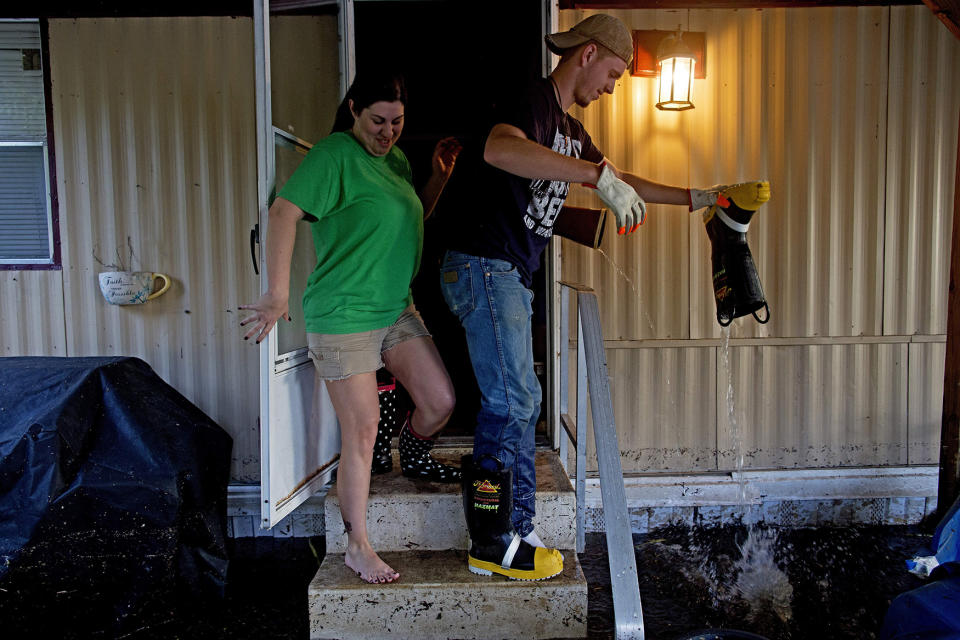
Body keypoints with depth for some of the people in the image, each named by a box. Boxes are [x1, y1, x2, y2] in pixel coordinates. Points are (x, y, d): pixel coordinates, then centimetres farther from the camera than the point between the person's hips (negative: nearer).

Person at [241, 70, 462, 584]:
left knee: (440, 400, 2)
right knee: (362, 432, -3)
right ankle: (357, 547, 14)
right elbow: (283, 212, -23)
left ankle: (414, 457, 36)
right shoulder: (335, 154, -13)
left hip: (397, 308, 8)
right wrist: (278, 293, -29)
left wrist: (440, 174, 10)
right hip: (343, 315, -8)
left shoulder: (394, 158, 13)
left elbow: (412, 219, 24)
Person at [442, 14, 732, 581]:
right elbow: (499, 149, -35)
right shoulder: (532, 103, -11)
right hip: (484, 266, -10)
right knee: (511, 401, -10)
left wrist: (694, 198, 31)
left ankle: (517, 533, 21)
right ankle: (491, 544, 2)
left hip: (513, 276, 10)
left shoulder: (571, 130, 20)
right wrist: (598, 176, -37)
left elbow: (621, 182, 32)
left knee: (519, 403, 10)